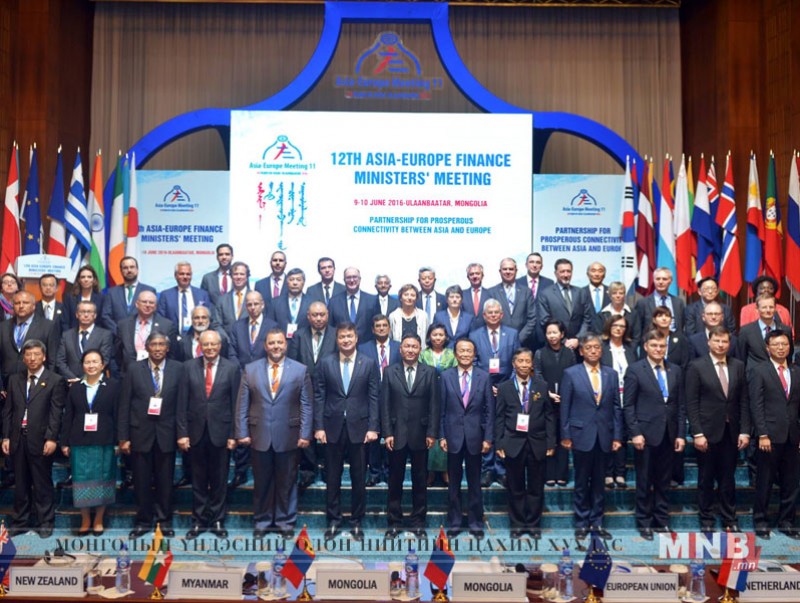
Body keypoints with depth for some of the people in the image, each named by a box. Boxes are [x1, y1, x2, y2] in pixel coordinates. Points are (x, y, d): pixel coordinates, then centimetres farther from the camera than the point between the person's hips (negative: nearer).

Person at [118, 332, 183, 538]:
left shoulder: (178, 369, 1)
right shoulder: (134, 369, 1)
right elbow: (124, 405, 0)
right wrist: (123, 437, -3)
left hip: (166, 434, 0)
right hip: (140, 433, 0)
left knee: (165, 481, 9)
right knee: (142, 481, 8)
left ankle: (165, 521, 23)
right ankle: (143, 521, 23)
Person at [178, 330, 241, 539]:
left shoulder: (232, 368, -1)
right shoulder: (189, 367, 2)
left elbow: (235, 403, -2)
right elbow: (182, 402, 1)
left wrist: (233, 434, -5)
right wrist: (182, 433, -4)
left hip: (220, 432, -1)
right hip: (196, 432, 1)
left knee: (219, 480, 9)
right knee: (198, 481, 10)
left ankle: (217, 521, 22)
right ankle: (198, 521, 22)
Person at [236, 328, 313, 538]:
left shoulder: (300, 370, 1)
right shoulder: (250, 370, 4)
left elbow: (307, 405, 0)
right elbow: (242, 404, 3)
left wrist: (305, 434, -6)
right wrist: (242, 432, -3)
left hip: (288, 436, -1)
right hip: (259, 436, 1)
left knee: (287, 482, 9)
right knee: (262, 482, 11)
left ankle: (286, 522, 22)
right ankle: (262, 522, 25)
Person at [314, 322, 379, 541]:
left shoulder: (368, 364, 2)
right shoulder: (326, 363, 4)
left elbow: (374, 398, -1)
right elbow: (319, 397, 2)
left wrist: (373, 427, -8)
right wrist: (319, 427, -4)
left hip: (359, 428, 0)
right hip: (333, 428, 1)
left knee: (359, 478, 7)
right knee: (333, 478, 9)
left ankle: (356, 522, 21)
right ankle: (333, 521, 22)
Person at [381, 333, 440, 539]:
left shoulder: (430, 372, 2)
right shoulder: (390, 372, 3)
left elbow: (434, 405, 0)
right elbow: (385, 404, 0)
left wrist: (432, 433, -6)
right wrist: (387, 433, -6)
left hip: (420, 435, 0)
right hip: (396, 434, 0)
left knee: (419, 481, 9)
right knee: (395, 481, 8)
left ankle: (418, 522, 20)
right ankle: (394, 522, 19)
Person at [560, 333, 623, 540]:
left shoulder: (611, 374, 7)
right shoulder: (571, 374, -2)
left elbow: (616, 407, 7)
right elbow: (565, 407, -3)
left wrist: (617, 436, 2)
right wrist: (565, 435, -6)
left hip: (604, 436, 3)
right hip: (581, 435, -2)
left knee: (599, 482, 11)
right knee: (582, 482, 7)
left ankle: (597, 522, 22)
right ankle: (581, 523, 18)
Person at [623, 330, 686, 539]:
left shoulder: (676, 371, 9)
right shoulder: (635, 370, -3)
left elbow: (681, 405, 10)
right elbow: (629, 405, -5)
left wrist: (681, 434, 3)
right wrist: (635, 433, -12)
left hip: (668, 434, 4)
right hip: (646, 434, -4)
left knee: (664, 482, 11)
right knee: (644, 482, 6)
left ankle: (662, 522, 23)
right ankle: (644, 523, 18)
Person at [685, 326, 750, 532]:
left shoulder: (738, 366, 6)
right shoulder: (696, 366, -5)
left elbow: (744, 401, 6)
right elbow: (691, 403, -7)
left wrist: (744, 431, -1)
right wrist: (697, 433, -12)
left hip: (731, 432, 3)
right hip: (707, 431, -3)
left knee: (728, 478, 11)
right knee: (706, 480, 7)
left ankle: (729, 520, 24)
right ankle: (707, 521, 19)